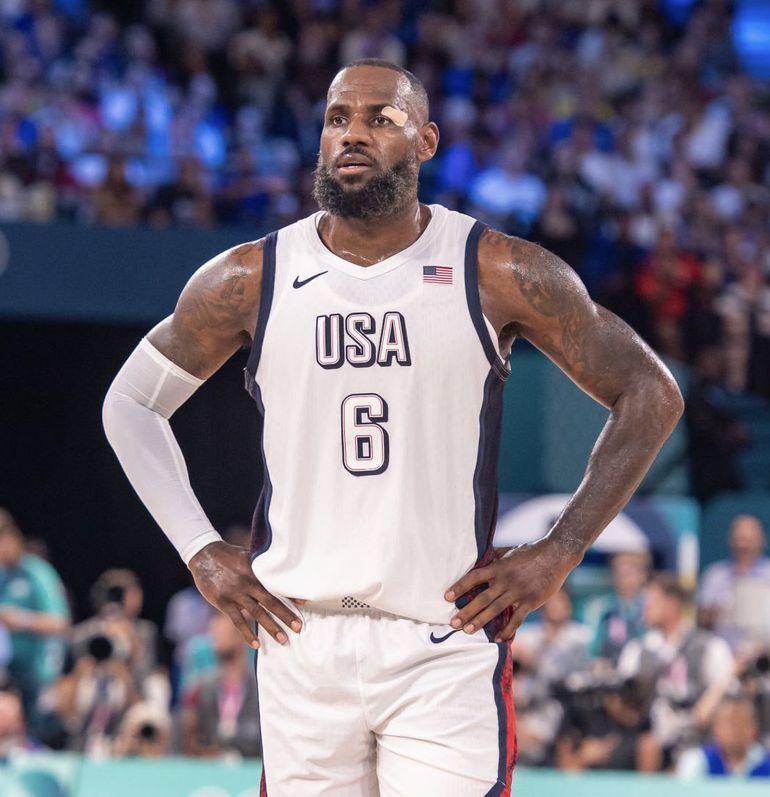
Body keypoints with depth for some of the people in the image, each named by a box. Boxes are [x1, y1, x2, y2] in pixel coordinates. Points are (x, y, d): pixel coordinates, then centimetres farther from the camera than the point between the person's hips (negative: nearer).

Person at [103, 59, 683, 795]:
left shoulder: (498, 276, -2)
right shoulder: (250, 280, 3)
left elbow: (650, 395, 5)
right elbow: (131, 403, 17)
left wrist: (559, 553, 0)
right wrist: (199, 550, 6)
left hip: (447, 648, -2)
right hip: (301, 645, 2)